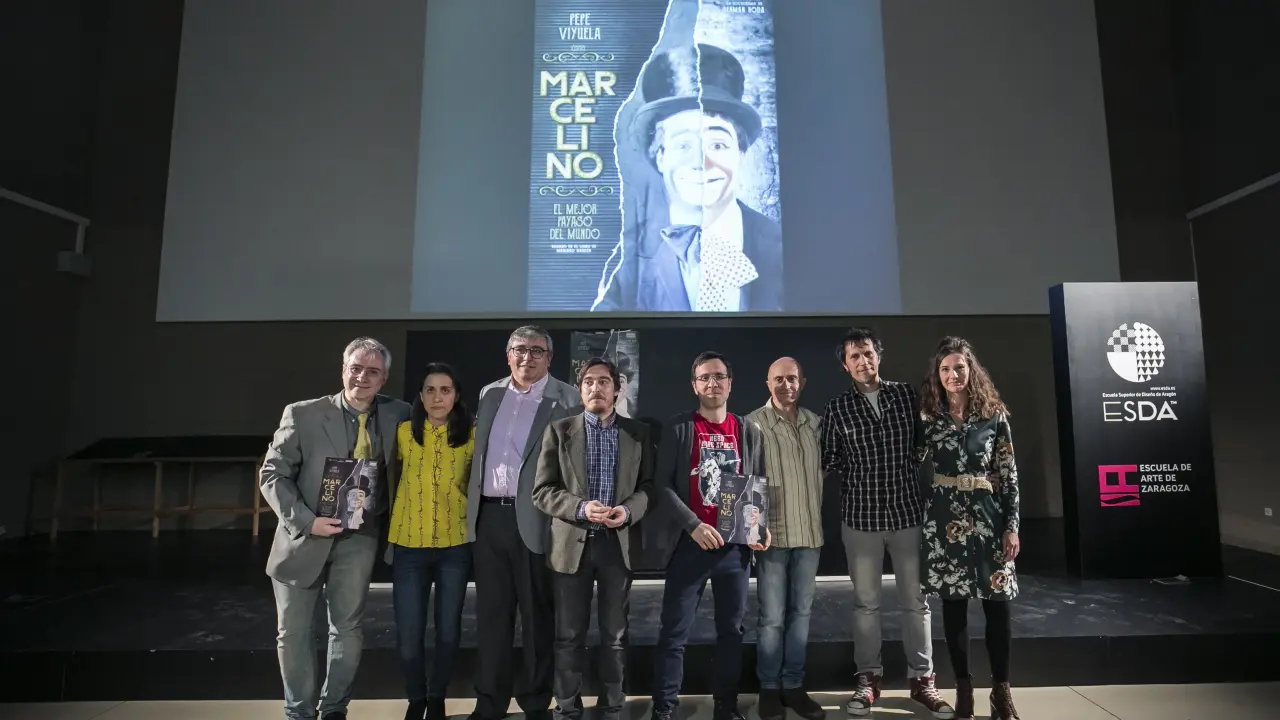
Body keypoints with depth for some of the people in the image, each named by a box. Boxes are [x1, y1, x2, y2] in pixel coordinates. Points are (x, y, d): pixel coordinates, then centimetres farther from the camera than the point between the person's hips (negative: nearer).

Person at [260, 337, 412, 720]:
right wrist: (305, 520, -17)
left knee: (348, 629, 11)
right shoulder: (302, 414, -9)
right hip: (305, 537, -1)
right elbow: (272, 474, -6)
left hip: (359, 538, 2)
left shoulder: (397, 414, -2)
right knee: (294, 632, 11)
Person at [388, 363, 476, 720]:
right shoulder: (403, 432, -3)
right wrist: (388, 536, 8)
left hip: (456, 545, 0)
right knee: (408, 635, 4)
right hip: (409, 545, 0)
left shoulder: (471, 435, -5)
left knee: (448, 630, 12)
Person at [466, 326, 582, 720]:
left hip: (535, 519, -4)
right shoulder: (489, 394, 12)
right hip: (488, 516, 5)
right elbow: (479, 452, 19)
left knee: (538, 615, 9)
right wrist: (472, 504, 14)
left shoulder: (567, 400, -4)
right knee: (491, 613, 13)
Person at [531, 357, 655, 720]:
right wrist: (580, 508, -18)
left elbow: (649, 485, 4)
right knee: (569, 635, 9)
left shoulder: (638, 432, 5)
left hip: (619, 542, 1)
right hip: (572, 543, -1)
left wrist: (629, 509, -16)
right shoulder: (559, 430, 2)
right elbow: (542, 490, -2)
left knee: (615, 634, 12)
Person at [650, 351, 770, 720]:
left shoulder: (749, 431, 9)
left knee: (732, 629, 11)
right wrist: (693, 525, -15)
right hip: (690, 544, -3)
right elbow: (662, 484, -5)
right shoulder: (677, 428, -1)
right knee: (674, 632, 0)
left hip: (736, 546, 3)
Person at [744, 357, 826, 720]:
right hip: (772, 533, -4)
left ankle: (793, 685, 26)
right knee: (772, 617, 3)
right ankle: (769, 688, 20)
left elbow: (821, 472, 14)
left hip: (809, 532, 5)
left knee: (801, 612, 13)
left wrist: (816, 519, 12)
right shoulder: (753, 424, -8)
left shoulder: (815, 423, 7)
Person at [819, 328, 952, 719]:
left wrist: (911, 470, 1)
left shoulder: (907, 394, 3)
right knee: (865, 601, 9)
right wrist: (857, 477, -4)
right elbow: (829, 459, 5)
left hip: (908, 510, 1)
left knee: (916, 600, 9)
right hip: (861, 515, -1)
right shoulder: (837, 407, 0)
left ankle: (922, 679, 23)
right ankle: (868, 678, 21)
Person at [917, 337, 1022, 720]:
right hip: (945, 517, 0)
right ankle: (963, 688, 20)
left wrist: (1012, 526, -3)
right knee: (953, 603, 6)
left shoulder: (995, 414, 1)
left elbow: (1009, 473, 0)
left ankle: (1001, 688, 21)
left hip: (988, 515, 0)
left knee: (997, 603, 5)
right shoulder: (929, 416, 2)